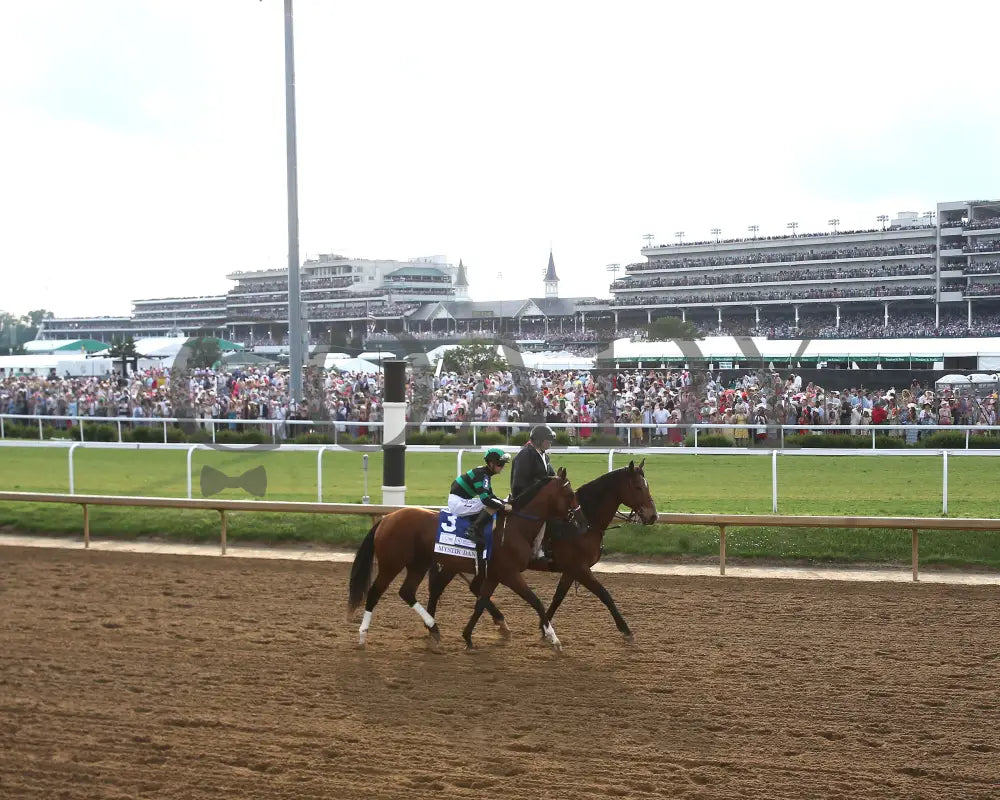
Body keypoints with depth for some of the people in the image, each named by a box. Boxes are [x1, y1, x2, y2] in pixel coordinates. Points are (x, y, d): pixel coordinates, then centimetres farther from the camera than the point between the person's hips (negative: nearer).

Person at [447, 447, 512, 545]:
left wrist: (506, 504, 6)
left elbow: (490, 495, 19)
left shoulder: (484, 473, 12)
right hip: (458, 503, -10)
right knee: (494, 505, -17)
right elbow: (485, 499, -27)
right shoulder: (482, 475, -18)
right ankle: (474, 531, -17)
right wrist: (503, 507, -20)